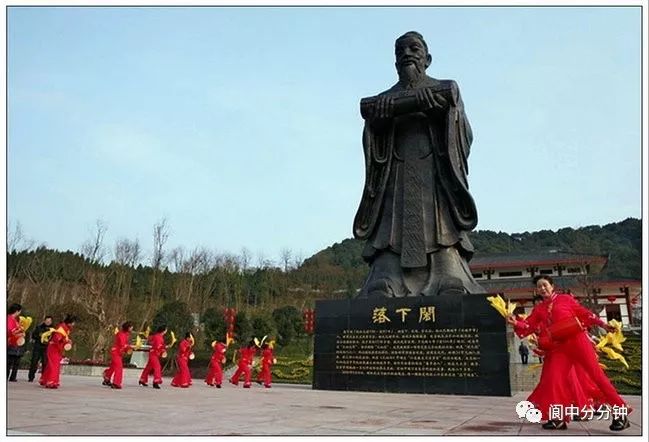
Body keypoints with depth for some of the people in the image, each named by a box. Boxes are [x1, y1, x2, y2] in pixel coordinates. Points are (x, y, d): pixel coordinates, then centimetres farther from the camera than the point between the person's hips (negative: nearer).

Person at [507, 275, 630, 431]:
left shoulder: (566, 299, 7)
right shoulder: (538, 309, 15)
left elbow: (583, 312, 9)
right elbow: (528, 325, 8)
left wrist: (602, 324, 4)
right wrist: (516, 322, -11)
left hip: (576, 340, -4)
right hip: (558, 347, 4)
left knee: (596, 374, -5)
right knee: (553, 379, -8)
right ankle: (558, 418, 2)